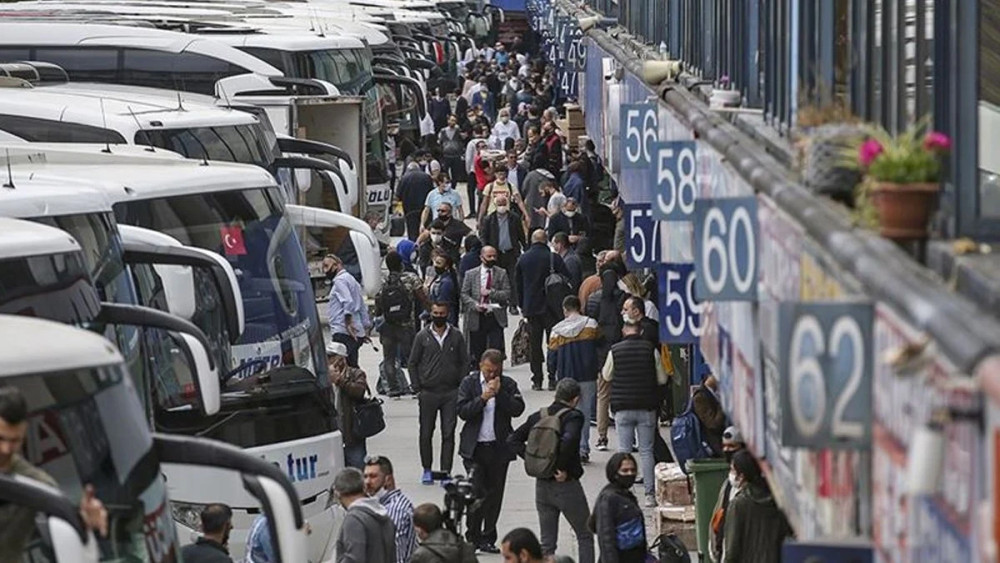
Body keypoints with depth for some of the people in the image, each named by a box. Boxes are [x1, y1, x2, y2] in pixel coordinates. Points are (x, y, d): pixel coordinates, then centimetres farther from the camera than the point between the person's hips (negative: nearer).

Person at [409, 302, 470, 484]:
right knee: (426, 433, 5)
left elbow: (464, 362, 8)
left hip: (451, 393, 0)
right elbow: (413, 363, 6)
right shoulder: (422, 336, 3)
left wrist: (461, 387, -1)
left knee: (448, 433, -1)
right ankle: (427, 470, 18)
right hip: (428, 393, 0)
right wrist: (417, 389, -1)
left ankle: (446, 471, 2)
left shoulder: (456, 336, 4)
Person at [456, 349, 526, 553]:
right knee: (476, 492, -9)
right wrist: (483, 398, -17)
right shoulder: (469, 383, 2)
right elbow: (462, 411, -8)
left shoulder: (508, 385, 4)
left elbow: (518, 410, -8)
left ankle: (488, 538, 15)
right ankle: (473, 536, 1)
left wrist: (500, 393, -16)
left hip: (499, 448, 2)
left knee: (494, 494, 7)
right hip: (475, 448, -2)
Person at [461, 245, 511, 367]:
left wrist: (491, 293, -13)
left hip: (495, 318, -1)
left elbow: (507, 294, 0)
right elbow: (464, 294, 5)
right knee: (477, 351, 5)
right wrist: (474, 304, -13)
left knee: (496, 349, -9)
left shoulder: (501, 274, 7)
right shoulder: (471, 274, 8)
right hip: (477, 318, 1)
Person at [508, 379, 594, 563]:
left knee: (547, 543, 11)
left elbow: (513, 440, 4)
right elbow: (569, 440, -32)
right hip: (567, 486, -5)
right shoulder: (574, 417, -12)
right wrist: (562, 467, -19)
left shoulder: (538, 417, 5)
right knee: (585, 536, 10)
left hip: (542, 485, 5)